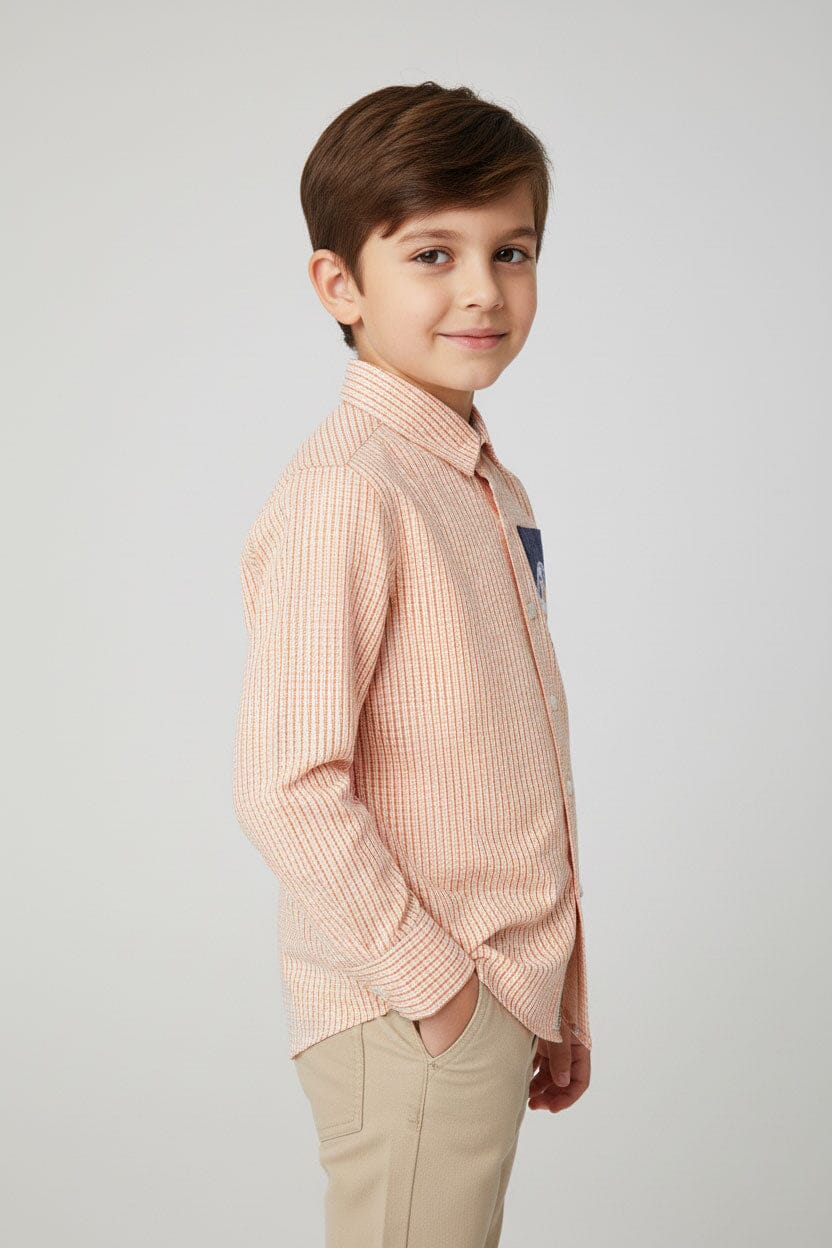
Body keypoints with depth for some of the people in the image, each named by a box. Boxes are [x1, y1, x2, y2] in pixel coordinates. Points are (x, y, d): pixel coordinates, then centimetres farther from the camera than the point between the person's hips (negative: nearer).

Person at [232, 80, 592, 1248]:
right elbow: (286, 787, -23)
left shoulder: (490, 487, 10)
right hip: (408, 1019, -8)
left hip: (499, 997, 8)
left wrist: (557, 998, 16)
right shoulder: (343, 492, -18)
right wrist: (429, 981, -16)